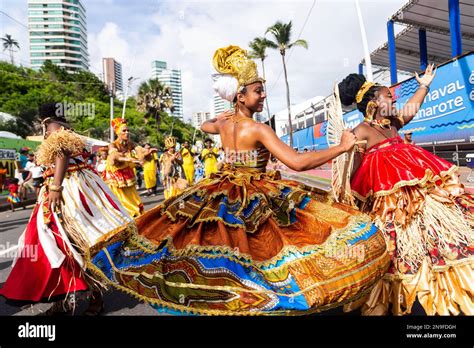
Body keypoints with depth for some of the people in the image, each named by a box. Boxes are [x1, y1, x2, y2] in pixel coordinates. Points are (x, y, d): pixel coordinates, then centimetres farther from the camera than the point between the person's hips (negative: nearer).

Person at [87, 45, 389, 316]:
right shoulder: (258, 129, -19)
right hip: (256, 200, -7)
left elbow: (205, 126, 28)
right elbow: (298, 162, -27)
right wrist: (342, 147, -19)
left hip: (223, 195, 7)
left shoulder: (223, 124, 2)